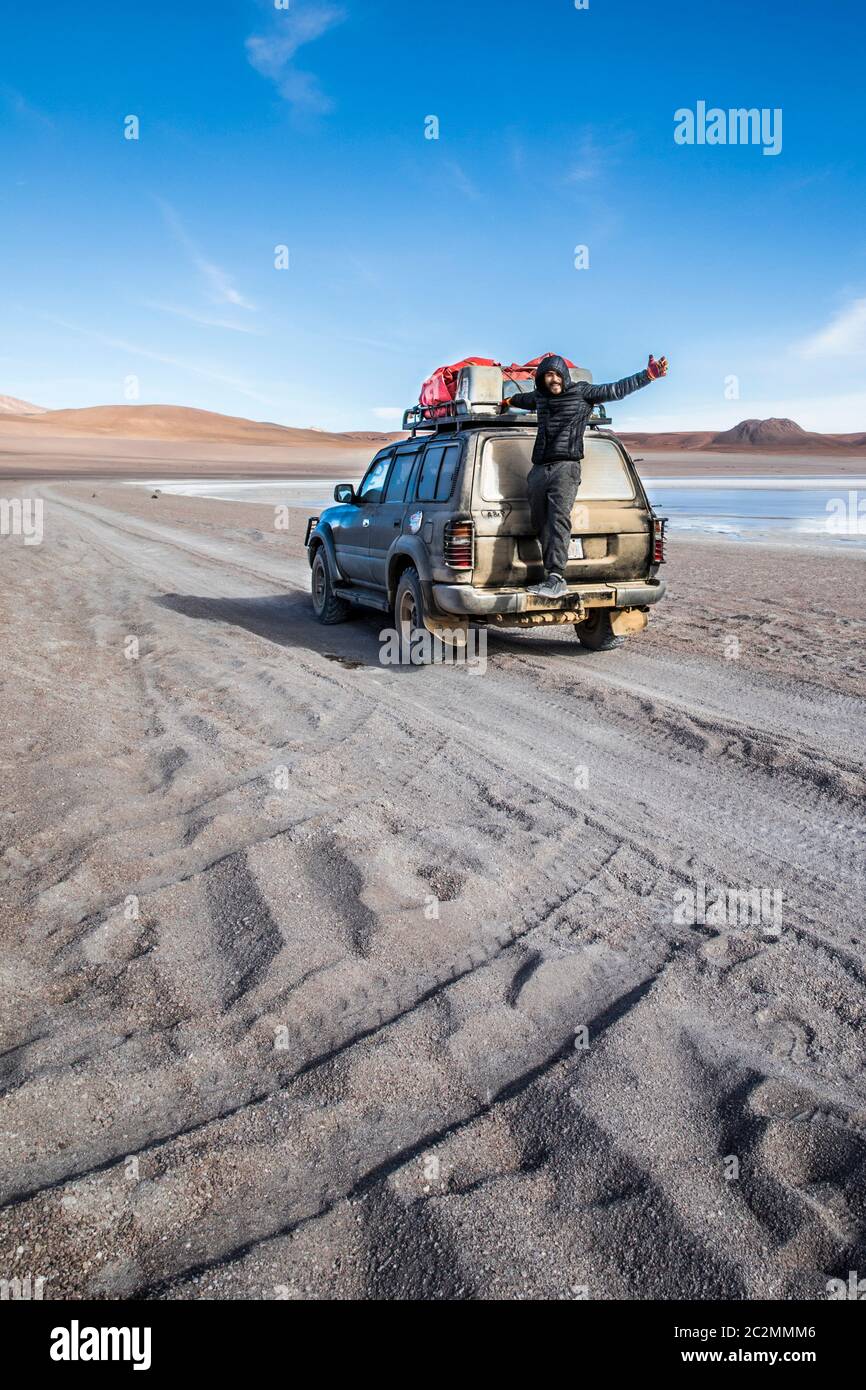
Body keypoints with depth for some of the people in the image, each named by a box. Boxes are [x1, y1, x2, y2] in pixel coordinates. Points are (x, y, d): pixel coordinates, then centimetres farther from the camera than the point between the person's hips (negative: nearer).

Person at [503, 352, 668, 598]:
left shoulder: (582, 392, 6)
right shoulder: (539, 396, 21)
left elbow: (617, 389, 3)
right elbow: (525, 398, 45)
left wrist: (649, 374, -4)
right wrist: (509, 401, 65)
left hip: (566, 467, -6)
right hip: (539, 469, 6)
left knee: (559, 518, -22)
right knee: (540, 524, 1)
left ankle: (556, 578, -32)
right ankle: (553, 578, 4)